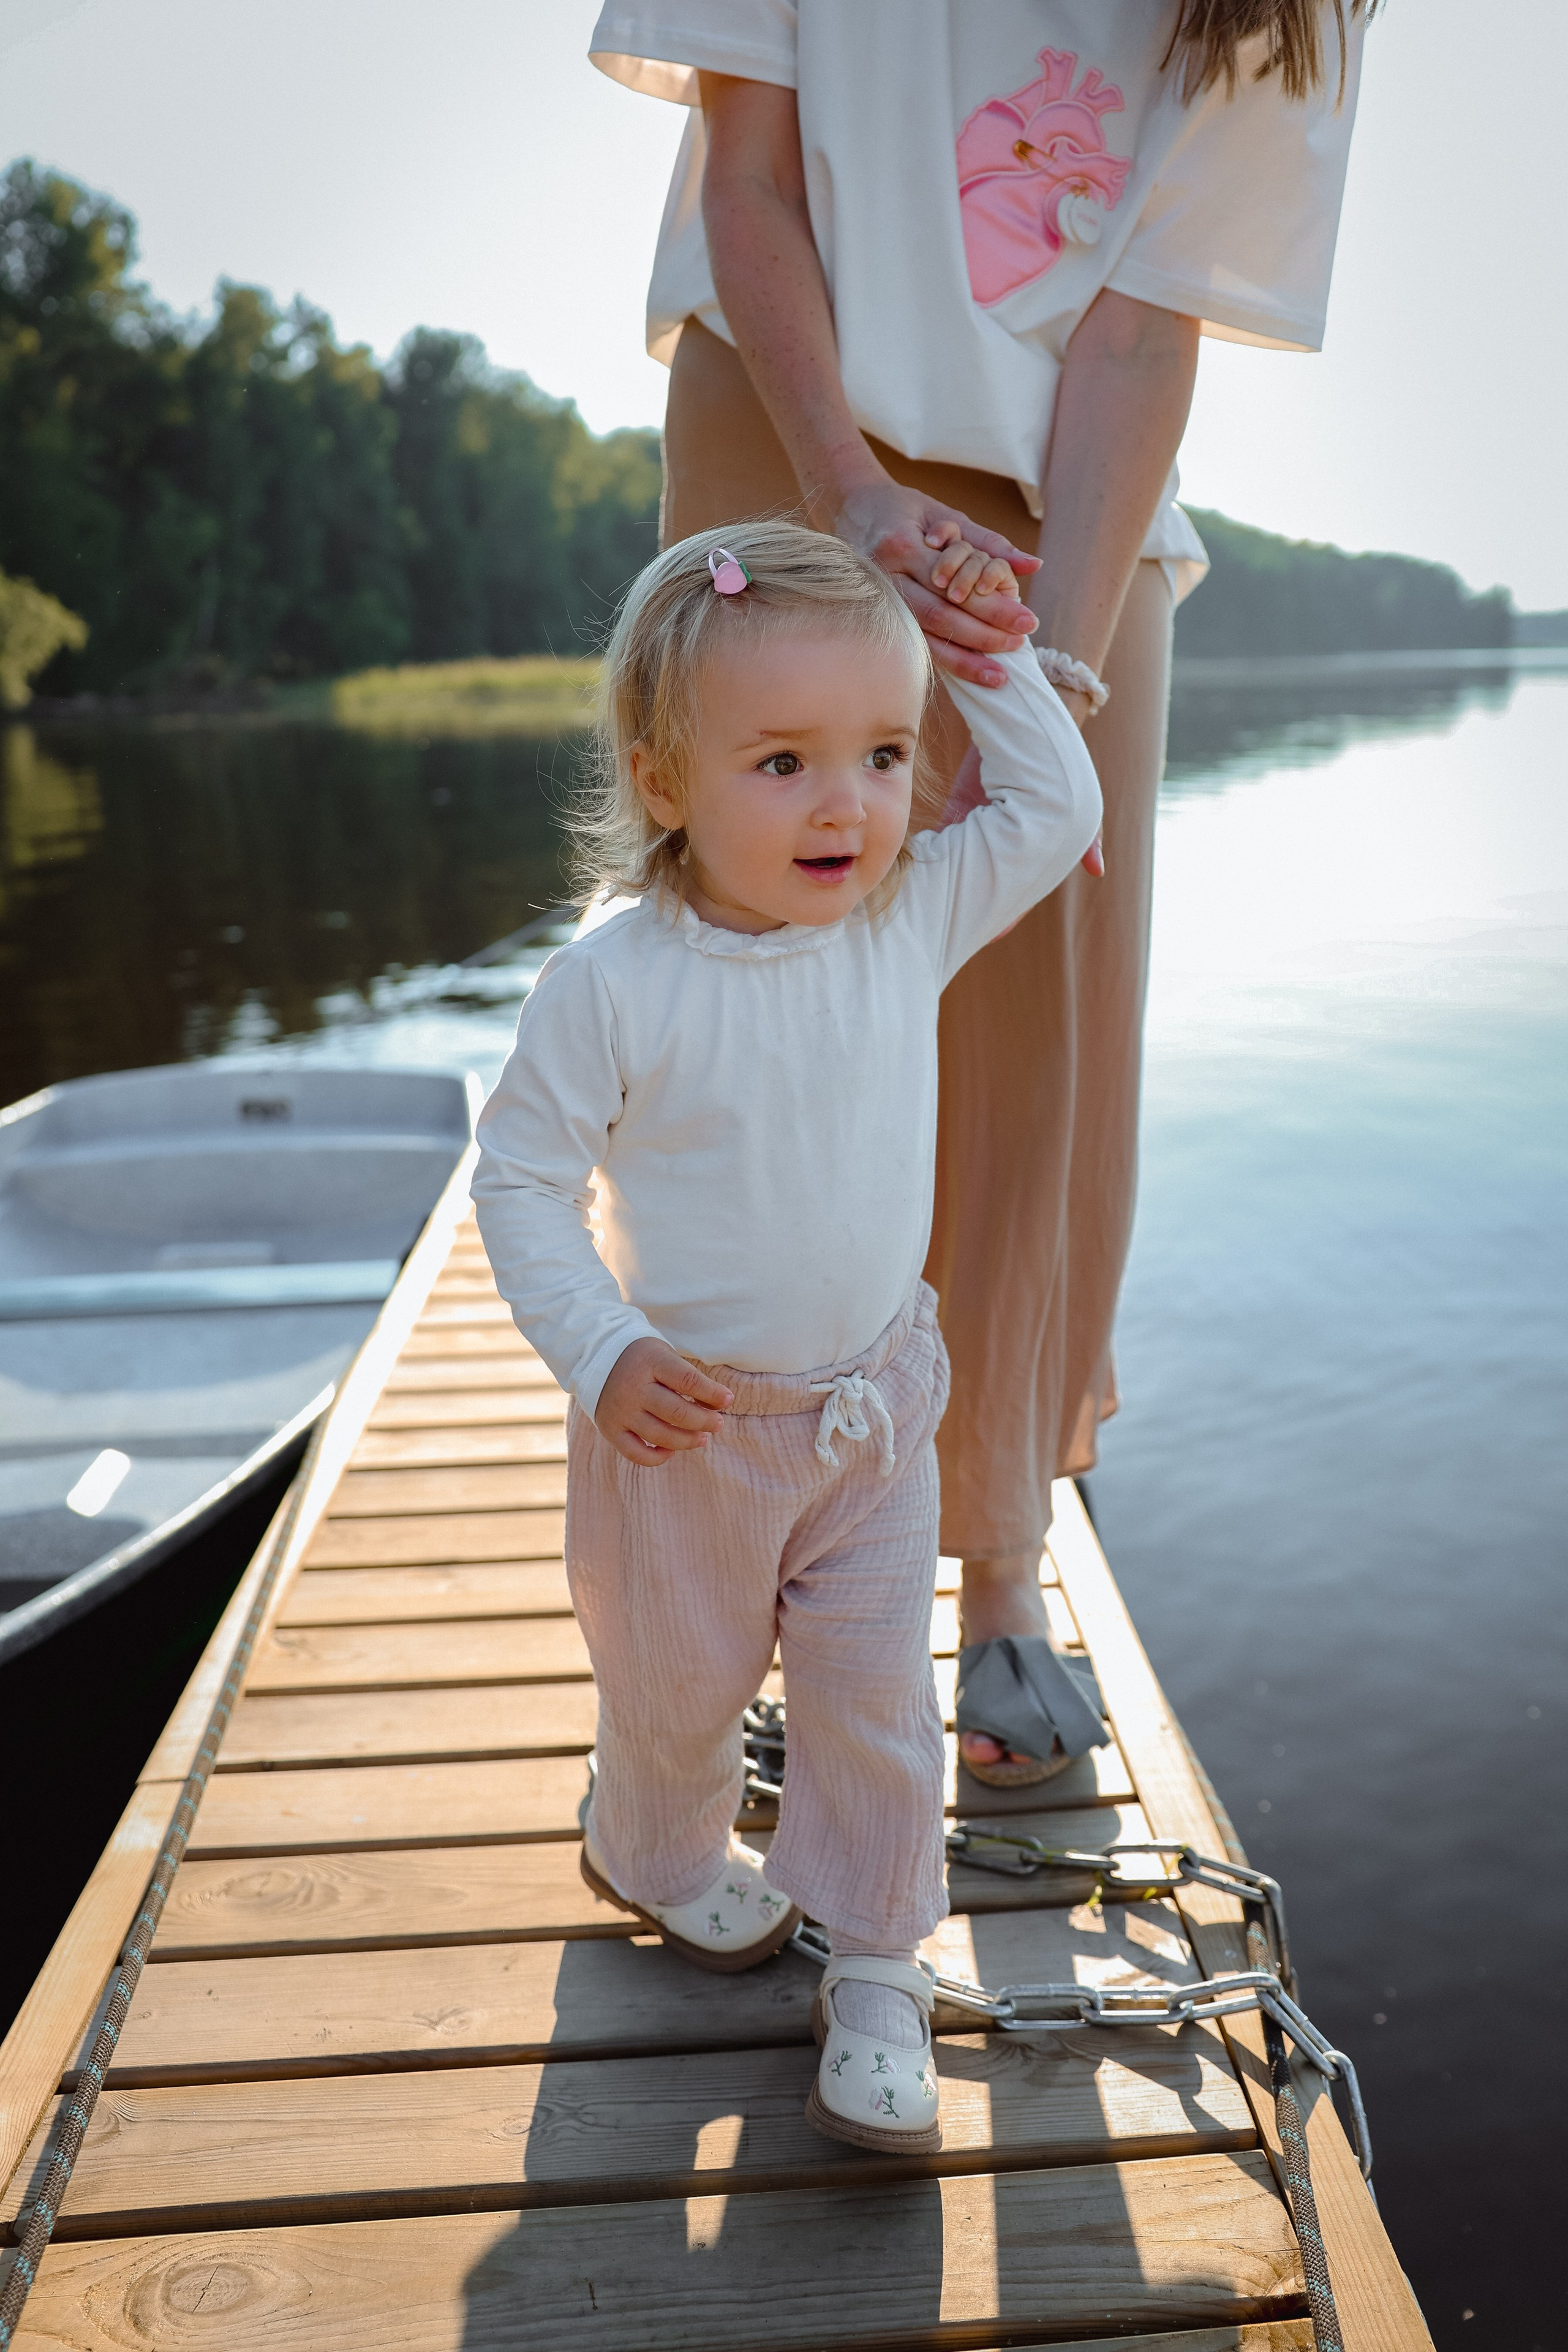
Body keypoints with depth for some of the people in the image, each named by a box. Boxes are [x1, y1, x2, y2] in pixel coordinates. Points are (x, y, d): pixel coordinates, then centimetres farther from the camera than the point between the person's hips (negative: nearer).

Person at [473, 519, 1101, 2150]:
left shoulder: (911, 919, -9)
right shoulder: (613, 984, -22)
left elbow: (1059, 808, 2)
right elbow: (519, 1174, -14)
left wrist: (990, 657, -6)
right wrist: (603, 1354, -22)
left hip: (872, 1405, 3)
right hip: (683, 1421, -3)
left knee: (875, 1695, 10)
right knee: (678, 1681, 20)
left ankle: (876, 1969, 29)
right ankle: (658, 1855, 52)